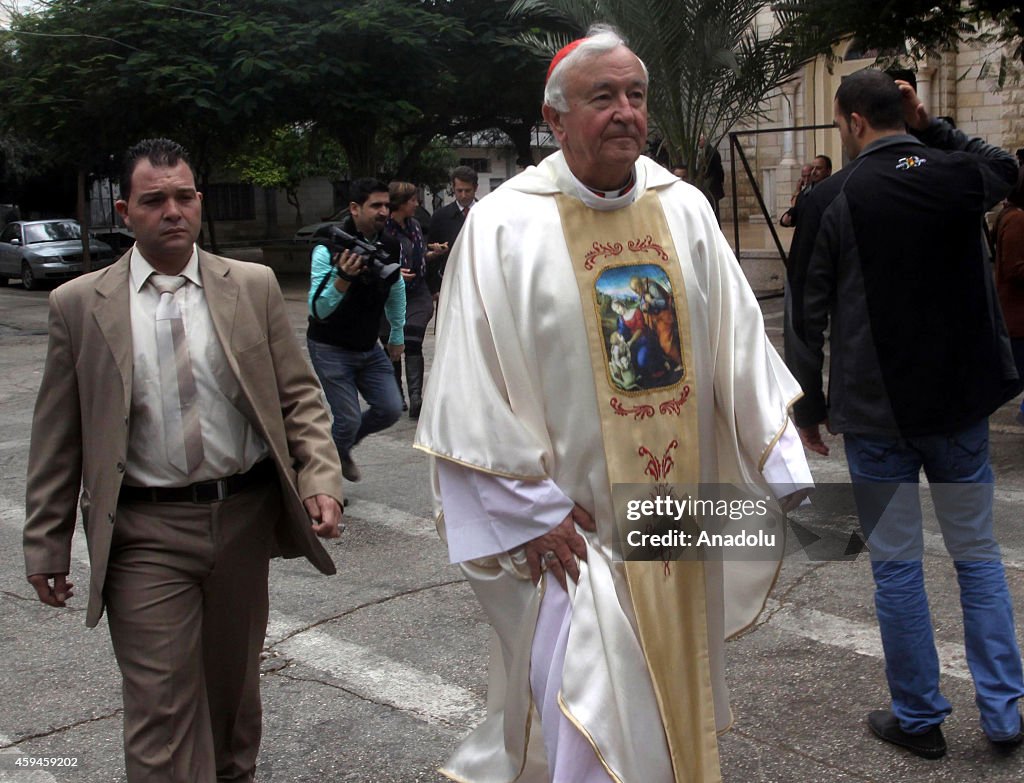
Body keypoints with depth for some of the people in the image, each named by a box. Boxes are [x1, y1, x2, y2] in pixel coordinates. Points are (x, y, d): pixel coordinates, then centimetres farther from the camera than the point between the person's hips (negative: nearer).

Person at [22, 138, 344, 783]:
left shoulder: (253, 286, 2)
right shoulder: (79, 304, -1)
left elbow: (299, 395, 4)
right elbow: (57, 438, 3)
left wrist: (321, 478, -11)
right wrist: (47, 546, 4)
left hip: (245, 517, 2)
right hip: (145, 534, -2)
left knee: (234, 680, 19)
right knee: (161, 706, -1)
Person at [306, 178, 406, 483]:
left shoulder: (390, 246, -4)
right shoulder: (329, 249, -22)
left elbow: (396, 291, 16)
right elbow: (318, 309, -30)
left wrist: (397, 336, 21)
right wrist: (343, 279, -46)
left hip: (369, 348, 6)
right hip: (331, 348, -6)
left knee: (390, 409, 0)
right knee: (348, 419, -9)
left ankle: (340, 449, 29)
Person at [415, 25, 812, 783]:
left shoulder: (685, 209, 2)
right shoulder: (504, 227, -11)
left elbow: (739, 345, 5)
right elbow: (474, 388, -12)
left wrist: (786, 469, 3)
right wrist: (535, 510, -13)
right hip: (575, 525, -4)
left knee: (677, 706, 20)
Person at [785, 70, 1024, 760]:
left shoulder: (832, 200, -8)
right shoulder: (959, 176, 0)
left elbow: (809, 315, -5)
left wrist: (809, 406, 5)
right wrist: (932, 129, 16)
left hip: (876, 411, -3)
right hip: (963, 402, 3)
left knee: (896, 565, 7)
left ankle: (919, 717, 18)